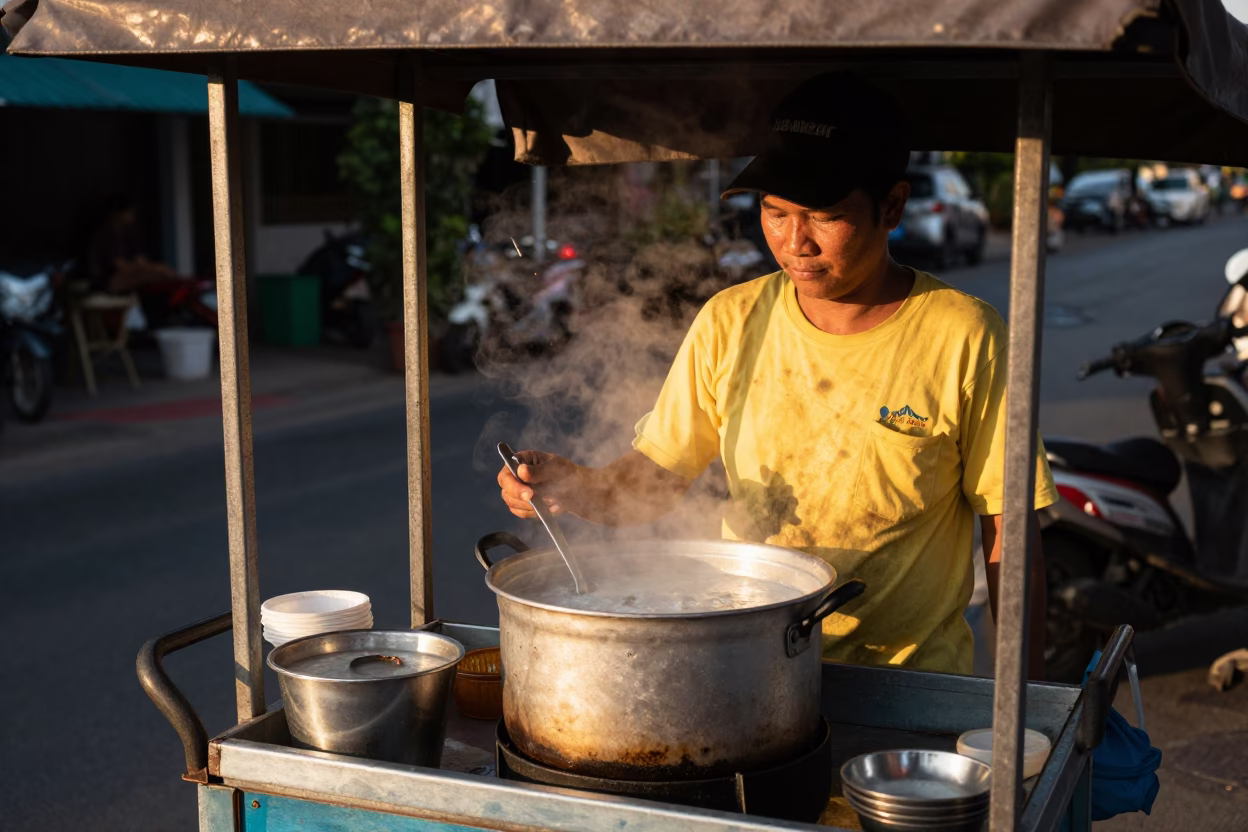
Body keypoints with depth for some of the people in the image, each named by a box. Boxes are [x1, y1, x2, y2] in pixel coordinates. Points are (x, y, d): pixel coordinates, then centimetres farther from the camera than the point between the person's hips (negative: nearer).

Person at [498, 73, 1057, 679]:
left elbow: (1009, 535, -2)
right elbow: (653, 478, 7)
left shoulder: (964, 338, -6)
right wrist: (572, 488, -14)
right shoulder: (730, 323, 3)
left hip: (909, 689, -1)